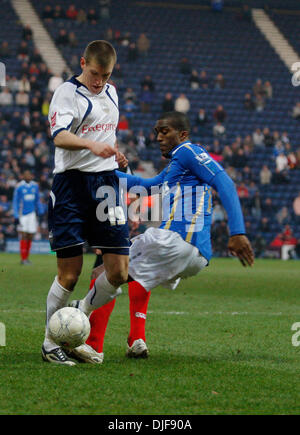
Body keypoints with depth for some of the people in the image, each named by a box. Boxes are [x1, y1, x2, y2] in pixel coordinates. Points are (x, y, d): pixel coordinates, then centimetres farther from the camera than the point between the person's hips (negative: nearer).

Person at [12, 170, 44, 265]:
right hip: (22, 215, -4)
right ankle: (23, 259, -3)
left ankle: (26, 257, 14)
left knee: (30, 237, 4)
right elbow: (15, 202, -5)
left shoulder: (35, 186, 6)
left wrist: (40, 212, 17)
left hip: (32, 214, 4)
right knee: (23, 236, -8)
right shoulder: (19, 187, -8)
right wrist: (16, 217, -9)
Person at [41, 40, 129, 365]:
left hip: (105, 181, 6)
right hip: (72, 182, -6)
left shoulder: (111, 93, 16)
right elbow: (59, 136, -24)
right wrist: (91, 144, -41)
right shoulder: (67, 92, -7)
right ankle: (50, 344, 8)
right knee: (69, 272, -6)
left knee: (118, 272, -1)